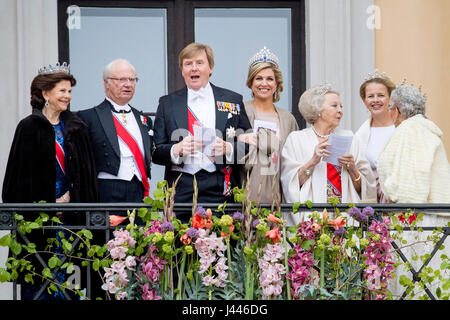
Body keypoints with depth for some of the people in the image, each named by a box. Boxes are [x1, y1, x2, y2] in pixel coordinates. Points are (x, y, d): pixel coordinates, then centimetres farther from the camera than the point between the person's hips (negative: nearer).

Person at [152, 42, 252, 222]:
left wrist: (228, 148, -10)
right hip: (181, 192, 0)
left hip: (220, 192, 0)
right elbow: (156, 153, 8)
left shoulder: (233, 100, 12)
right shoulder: (167, 103, 13)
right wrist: (177, 150, -11)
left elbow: (249, 146, 10)